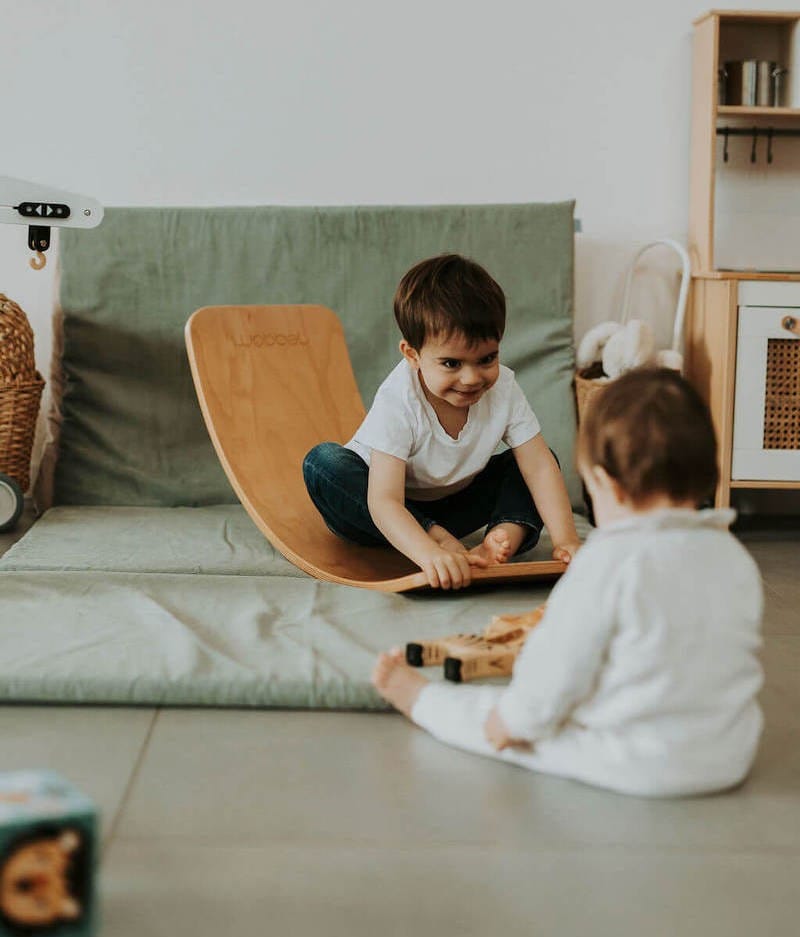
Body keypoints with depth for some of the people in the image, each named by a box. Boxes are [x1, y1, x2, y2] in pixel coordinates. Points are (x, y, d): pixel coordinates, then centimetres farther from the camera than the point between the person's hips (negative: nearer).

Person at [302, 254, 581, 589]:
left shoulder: (503, 388, -19)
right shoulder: (398, 402, -33)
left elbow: (540, 466, -17)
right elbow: (383, 502, -40)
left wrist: (565, 539, -31)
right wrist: (429, 553, -57)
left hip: (453, 504, 4)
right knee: (323, 462, -32)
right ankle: (439, 538, -33)